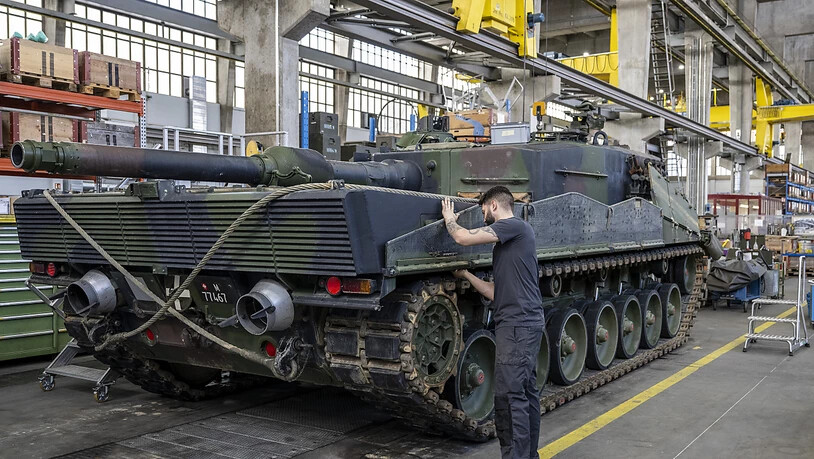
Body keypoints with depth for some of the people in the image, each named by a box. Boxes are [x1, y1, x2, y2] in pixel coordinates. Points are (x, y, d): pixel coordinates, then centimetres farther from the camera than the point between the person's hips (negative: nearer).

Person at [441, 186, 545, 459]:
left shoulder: (515, 226, -9)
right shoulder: (506, 241, 21)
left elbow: (463, 238, -15)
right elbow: (495, 293, 20)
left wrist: (450, 219, 4)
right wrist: (466, 275, 21)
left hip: (518, 324, -10)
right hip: (528, 323, 10)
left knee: (509, 395, -10)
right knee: (526, 392, 14)